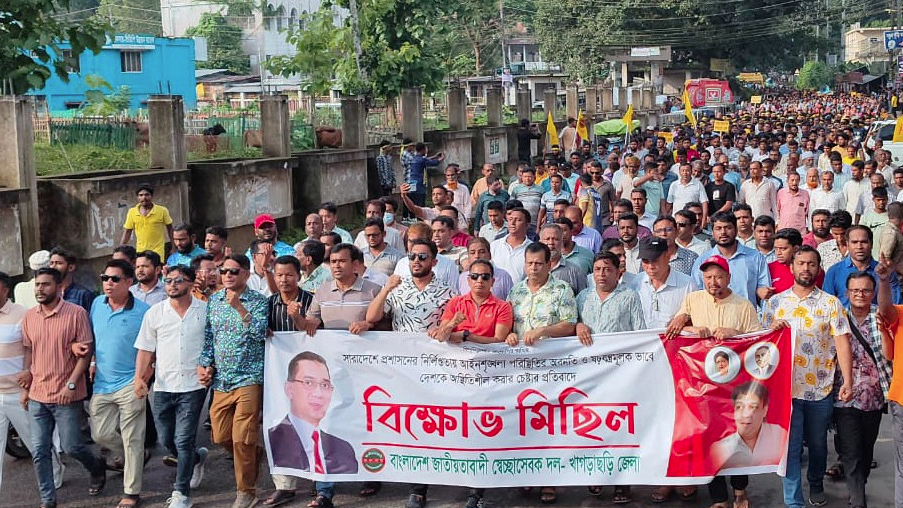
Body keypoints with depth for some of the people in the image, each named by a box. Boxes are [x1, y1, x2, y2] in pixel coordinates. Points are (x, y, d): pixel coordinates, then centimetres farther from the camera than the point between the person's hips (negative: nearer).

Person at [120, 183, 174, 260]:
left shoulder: (162, 211, -5)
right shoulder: (132, 212, 0)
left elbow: (170, 229, 6)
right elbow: (127, 232, 6)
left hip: (158, 251, -2)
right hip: (140, 252, 2)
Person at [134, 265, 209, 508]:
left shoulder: (205, 311, -1)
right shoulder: (154, 313, 3)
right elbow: (145, 350, 5)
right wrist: (139, 378, -7)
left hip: (193, 387, -3)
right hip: (163, 387, 3)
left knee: (183, 441, -6)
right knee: (166, 441, 11)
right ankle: (197, 458, 41)